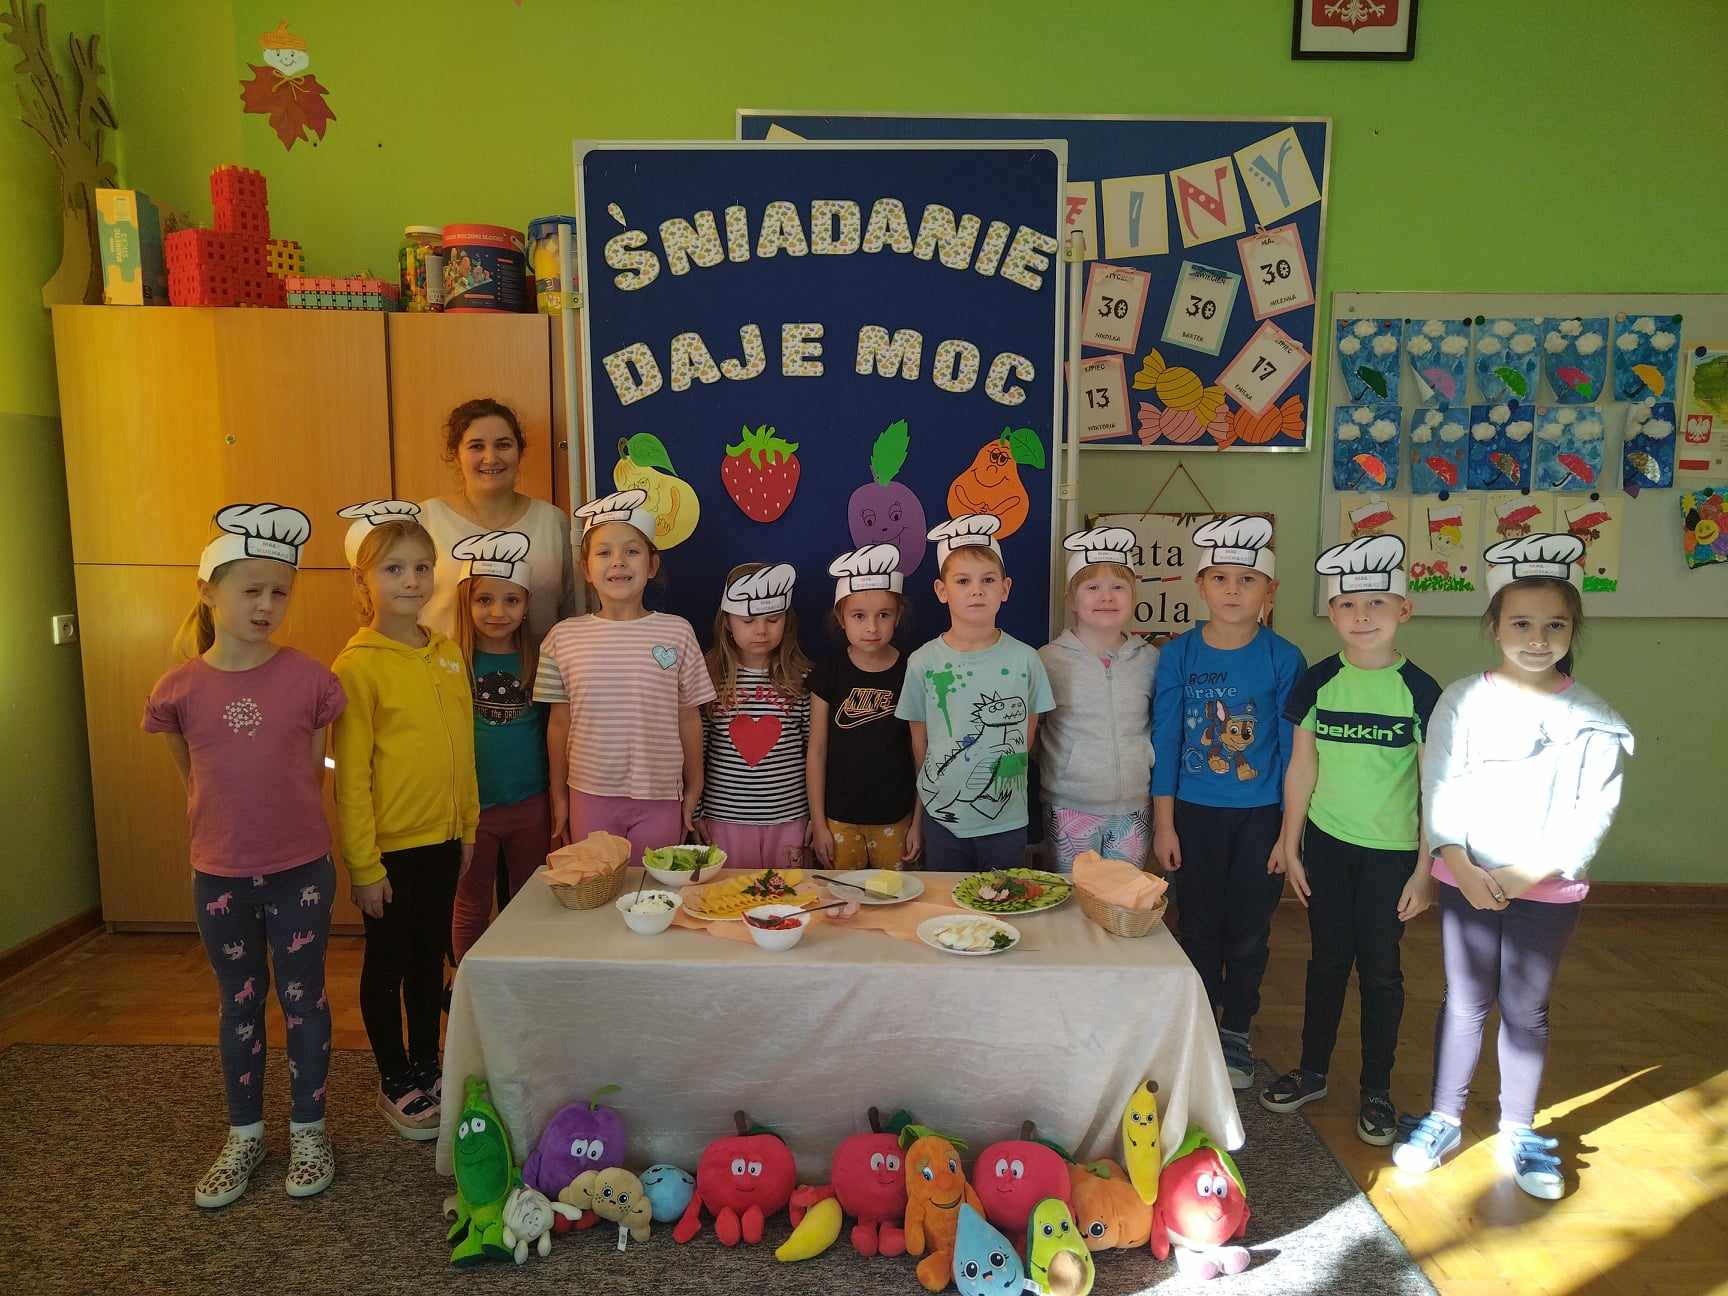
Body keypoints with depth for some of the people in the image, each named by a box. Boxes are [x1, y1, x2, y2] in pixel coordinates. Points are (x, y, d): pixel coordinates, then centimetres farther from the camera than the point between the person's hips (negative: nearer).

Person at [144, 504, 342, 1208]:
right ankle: (244, 1136, 33)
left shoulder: (307, 678, -10)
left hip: (300, 870, -1)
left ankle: (308, 1131, 28)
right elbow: (194, 778, 9)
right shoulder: (180, 688, -7)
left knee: (303, 1000, 11)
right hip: (220, 877, 1)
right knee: (239, 1006, 16)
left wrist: (289, 823, 6)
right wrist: (230, 824, 10)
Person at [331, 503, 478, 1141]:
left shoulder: (447, 654, 3)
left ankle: (427, 1066, 35)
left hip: (442, 839, 6)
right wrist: (363, 866, -13)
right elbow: (350, 776, -13)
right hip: (388, 847, -5)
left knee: (430, 957, 18)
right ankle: (395, 1082, 28)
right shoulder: (357, 665, -14)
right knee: (387, 964, 11)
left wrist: (468, 825, 11)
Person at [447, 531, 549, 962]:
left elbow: (549, 732, 6)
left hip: (530, 804, 2)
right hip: (472, 806, -2)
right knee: (472, 908, 13)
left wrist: (557, 801, 5)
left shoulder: (535, 660, 0)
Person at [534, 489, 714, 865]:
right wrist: (559, 798, 7)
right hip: (589, 796, 1)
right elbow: (559, 724, 6)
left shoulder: (677, 632, -3)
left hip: (660, 797, -1)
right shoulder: (565, 636, 0)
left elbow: (688, 718, 3)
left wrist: (694, 790, 6)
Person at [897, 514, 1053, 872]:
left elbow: (1028, 734, 5)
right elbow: (919, 740, 3)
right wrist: (936, 791, 7)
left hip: (1006, 820, 0)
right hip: (942, 819, 0)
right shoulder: (923, 662, -7)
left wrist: (1001, 785, 6)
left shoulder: (1024, 660, -6)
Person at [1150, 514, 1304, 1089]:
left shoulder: (1283, 659, -6)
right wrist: (1164, 824, -3)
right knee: (1198, 927, 11)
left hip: (1260, 816, 0)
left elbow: (1290, 747, -3)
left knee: (1248, 931, 11)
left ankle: (1236, 1034, 30)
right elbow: (1165, 740, -2)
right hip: (1194, 812, 0)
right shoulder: (1179, 653, -5)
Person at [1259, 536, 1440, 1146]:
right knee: (1327, 960, 13)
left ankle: (1377, 1091, 25)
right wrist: (1291, 847, 3)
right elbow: (1302, 769, 3)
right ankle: (1311, 1072, 30)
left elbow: (1434, 786, -4)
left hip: (1392, 850, -2)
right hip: (1326, 843, 2)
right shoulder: (1318, 682, -2)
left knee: (1380, 968, 8)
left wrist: (1426, 869, -5)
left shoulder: (1419, 690, -8)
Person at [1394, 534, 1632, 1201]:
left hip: (1548, 889, 0)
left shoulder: (1595, 720, -3)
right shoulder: (1461, 702, -4)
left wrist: (1526, 873, -15)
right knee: (1465, 1002, 10)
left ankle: (1518, 1131, 27)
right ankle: (1444, 1119, 24)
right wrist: (1461, 867, -16)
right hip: (1467, 883, 0)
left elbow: (1592, 813, -7)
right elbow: (1440, 789, -6)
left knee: (1526, 1009, 11)